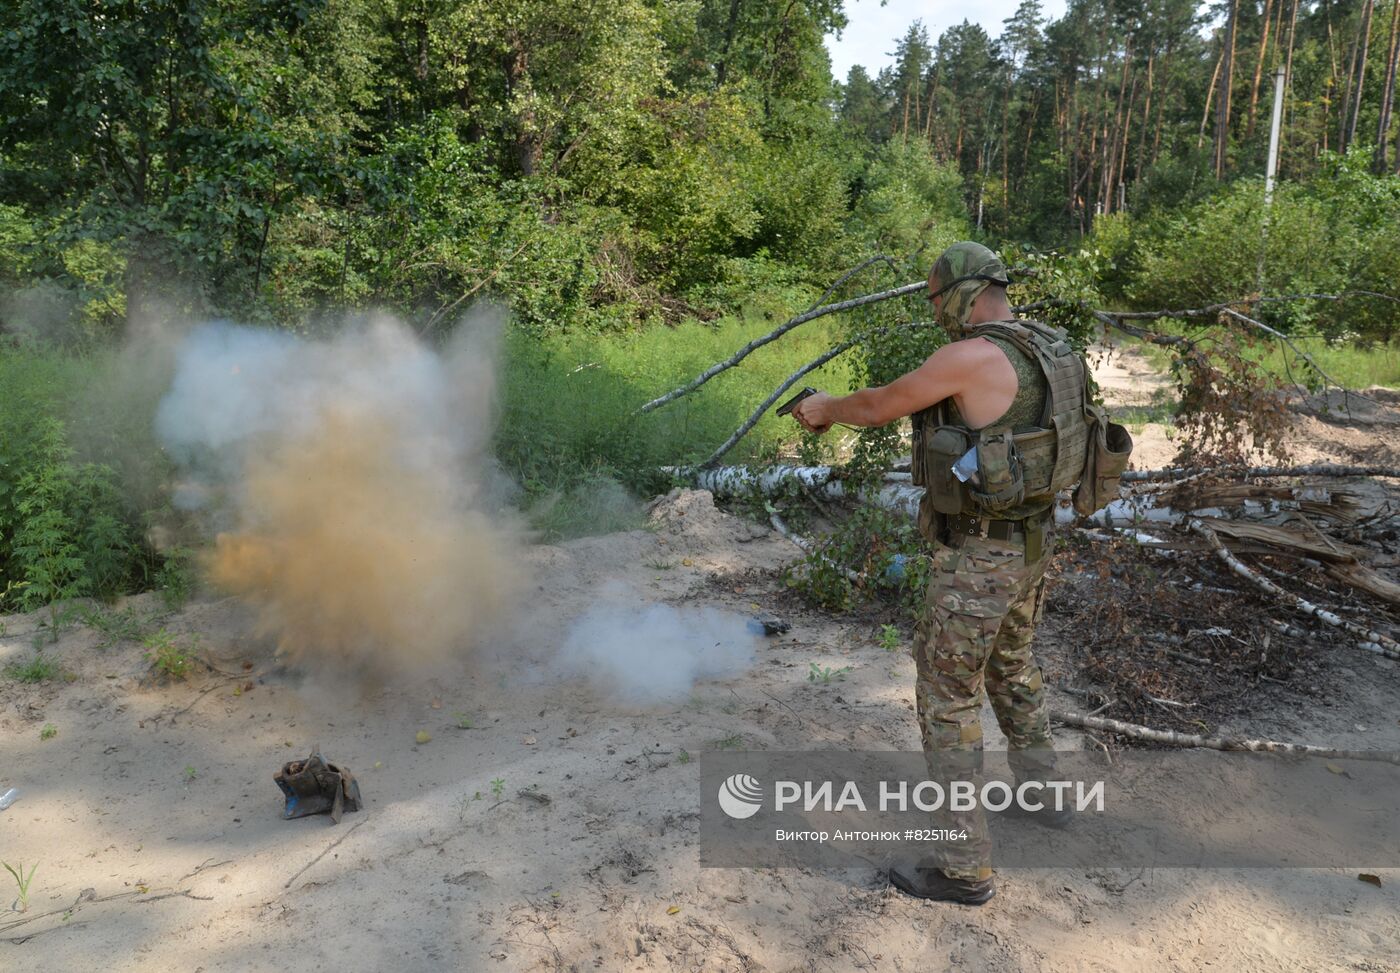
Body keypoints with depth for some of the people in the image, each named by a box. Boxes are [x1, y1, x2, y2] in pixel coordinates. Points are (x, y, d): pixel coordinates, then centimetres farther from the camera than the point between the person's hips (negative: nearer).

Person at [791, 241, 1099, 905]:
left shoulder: (972, 357, -21)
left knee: (948, 698, 2)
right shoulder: (1049, 351, 6)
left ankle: (965, 867, 11)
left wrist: (825, 408, 11)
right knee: (1013, 667, 28)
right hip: (1030, 545, 9)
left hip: (978, 557, -9)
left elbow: (877, 408, -9)